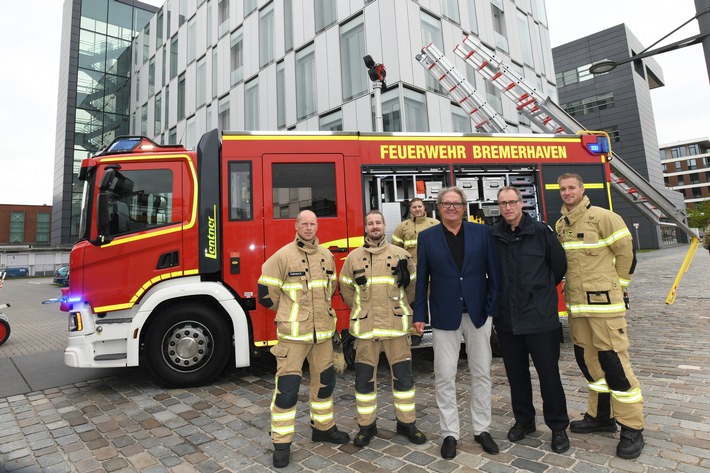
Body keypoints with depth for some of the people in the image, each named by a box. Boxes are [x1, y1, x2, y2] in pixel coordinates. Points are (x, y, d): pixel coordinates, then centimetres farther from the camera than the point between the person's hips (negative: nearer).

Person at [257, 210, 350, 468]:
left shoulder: (326, 255, 6)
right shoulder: (283, 256, -10)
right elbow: (265, 291, -6)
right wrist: (289, 312, 6)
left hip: (323, 330, 6)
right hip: (293, 332, -5)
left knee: (325, 379, 17)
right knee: (287, 386, -2)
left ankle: (323, 427, 37)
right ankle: (281, 442, 15)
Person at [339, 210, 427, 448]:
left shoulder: (400, 254, 3)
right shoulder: (353, 257, 5)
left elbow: (412, 286, 11)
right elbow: (346, 288, 13)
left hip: (396, 326, 0)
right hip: (365, 328, 1)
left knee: (403, 375, 7)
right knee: (364, 378, 7)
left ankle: (407, 423, 26)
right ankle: (367, 425, 24)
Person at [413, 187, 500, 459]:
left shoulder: (482, 232, 3)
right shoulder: (427, 237, 1)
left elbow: (493, 271, 2)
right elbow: (422, 279, 1)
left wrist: (494, 306, -6)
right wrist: (419, 315, -2)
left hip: (478, 313, 1)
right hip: (444, 316, -1)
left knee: (481, 373, 12)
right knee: (444, 377, 5)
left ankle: (481, 429, 30)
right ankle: (450, 434, 21)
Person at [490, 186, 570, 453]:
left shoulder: (540, 231, -6)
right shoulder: (492, 235, 0)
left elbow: (559, 265, 3)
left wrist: (541, 291, 11)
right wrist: (500, 295, 8)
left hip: (540, 317, -3)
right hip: (506, 318, 3)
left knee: (549, 373, 7)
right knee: (516, 373, 15)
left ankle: (558, 427, 26)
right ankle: (524, 420, 34)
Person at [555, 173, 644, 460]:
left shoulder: (603, 217, -9)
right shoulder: (560, 225, 10)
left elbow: (626, 252, -6)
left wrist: (616, 285, 1)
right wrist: (574, 286, 14)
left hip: (604, 303, -6)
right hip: (576, 304, 7)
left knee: (614, 360, -3)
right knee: (587, 360, 14)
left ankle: (632, 428, 13)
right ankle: (600, 416, 29)